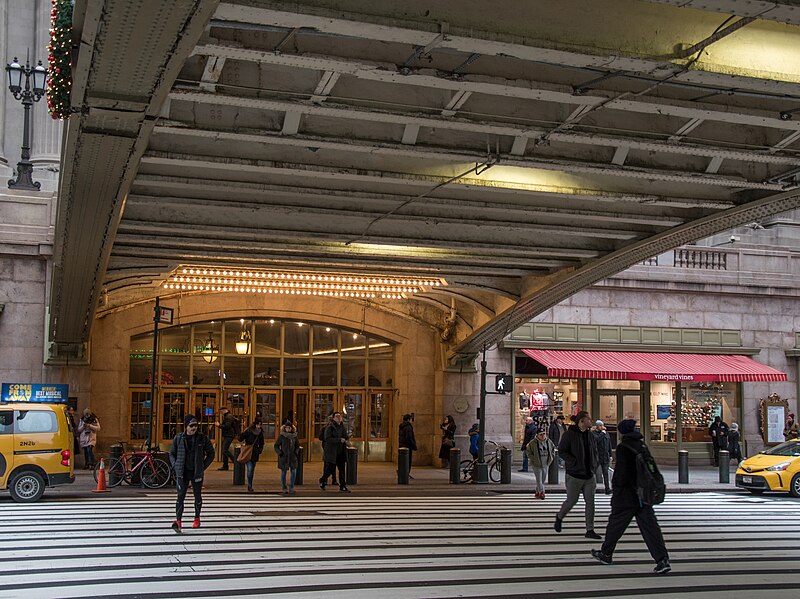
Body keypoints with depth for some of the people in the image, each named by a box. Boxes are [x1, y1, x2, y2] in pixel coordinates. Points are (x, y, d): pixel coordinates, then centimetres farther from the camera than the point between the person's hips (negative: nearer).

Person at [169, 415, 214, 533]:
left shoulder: (203, 438, -2)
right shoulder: (178, 438, 0)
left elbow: (211, 453, 7)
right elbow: (172, 453, 12)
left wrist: (203, 466, -1)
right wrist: (175, 466, -1)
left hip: (197, 472, 1)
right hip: (182, 472, 0)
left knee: (197, 496, 12)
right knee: (181, 496, -10)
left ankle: (197, 519, 28)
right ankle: (178, 521, -15)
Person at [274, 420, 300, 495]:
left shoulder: (294, 435, 5)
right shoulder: (281, 436, -4)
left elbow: (297, 446, 16)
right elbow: (276, 446, 1)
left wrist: (296, 452, 1)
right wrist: (280, 453, -11)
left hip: (292, 457, 2)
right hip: (284, 457, -2)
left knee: (293, 471, -5)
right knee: (284, 472, 4)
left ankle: (291, 487, 5)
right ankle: (284, 489, 12)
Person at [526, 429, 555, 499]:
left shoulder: (549, 442, 3)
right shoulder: (533, 443, -11)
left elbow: (553, 449, 19)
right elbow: (528, 451, -4)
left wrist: (551, 458, 9)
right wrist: (532, 459, -11)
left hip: (545, 464, 5)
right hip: (536, 464, -5)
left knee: (543, 479, 11)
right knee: (539, 479, -11)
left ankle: (537, 492, 25)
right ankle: (541, 492, -12)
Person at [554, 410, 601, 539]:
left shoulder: (590, 435, 9)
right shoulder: (569, 434, -11)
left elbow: (595, 452, 21)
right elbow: (561, 451, -12)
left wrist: (594, 466, 6)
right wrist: (575, 463, -18)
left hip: (589, 475, 6)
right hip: (574, 475, -6)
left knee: (590, 502, 1)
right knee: (571, 500, 3)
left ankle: (590, 530, 7)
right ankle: (559, 517, 32)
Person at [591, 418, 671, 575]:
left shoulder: (623, 447, -14)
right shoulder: (642, 445, 7)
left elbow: (621, 472, -17)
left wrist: (615, 485, -1)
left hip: (627, 495, -6)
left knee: (615, 524, 11)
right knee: (649, 526, 2)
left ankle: (606, 554, 27)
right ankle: (662, 560, -7)